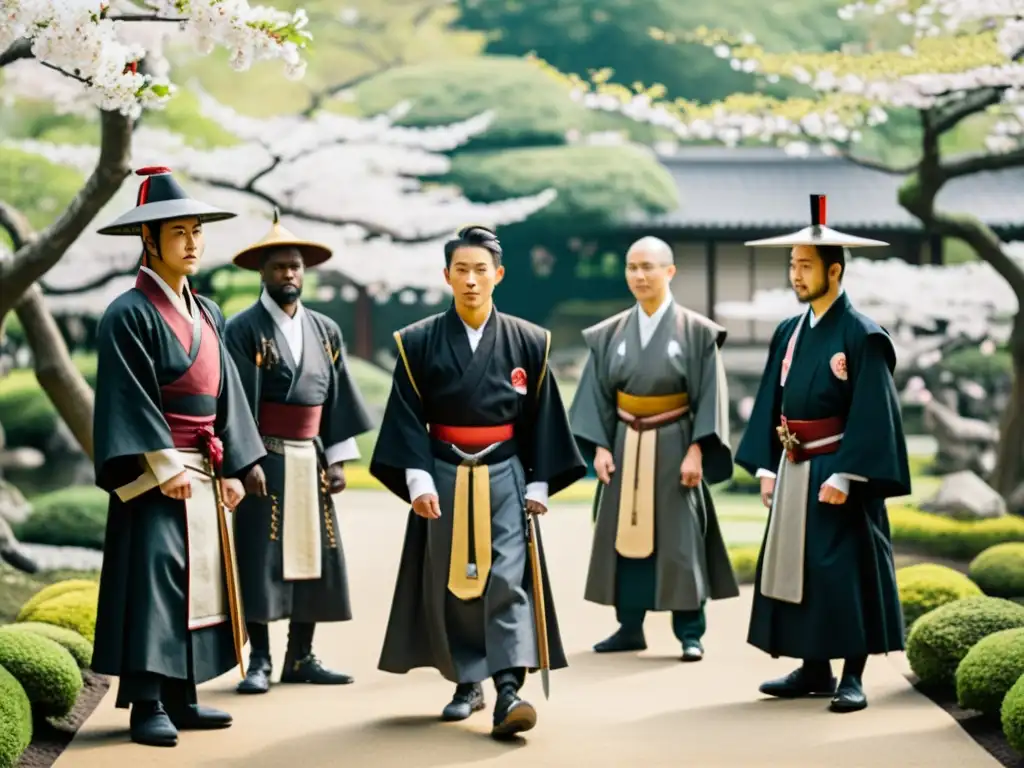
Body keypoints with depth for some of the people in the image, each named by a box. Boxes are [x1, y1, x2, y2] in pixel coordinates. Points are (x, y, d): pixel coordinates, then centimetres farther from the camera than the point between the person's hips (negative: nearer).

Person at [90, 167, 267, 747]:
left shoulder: (206, 314, 14)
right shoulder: (129, 315, -9)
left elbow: (224, 393, 14)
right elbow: (130, 399, -14)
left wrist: (232, 468, 7)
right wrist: (165, 467, -18)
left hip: (204, 473, 8)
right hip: (157, 474, -8)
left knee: (198, 581, 9)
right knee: (154, 579, -9)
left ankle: (180, 697, 16)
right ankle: (146, 705, -6)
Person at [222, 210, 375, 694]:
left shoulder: (325, 331, 11)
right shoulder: (243, 329, -6)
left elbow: (337, 399, 11)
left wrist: (337, 460, 5)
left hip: (311, 461, 5)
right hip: (265, 459, -5)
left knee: (311, 554, 6)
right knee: (260, 558, -4)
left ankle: (300, 658, 15)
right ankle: (259, 662, 1)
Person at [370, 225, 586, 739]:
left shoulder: (527, 342, 1)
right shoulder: (419, 342, -1)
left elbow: (541, 418, 4)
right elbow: (408, 418, -4)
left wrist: (538, 485, 0)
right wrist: (418, 481, -15)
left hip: (505, 479, -1)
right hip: (443, 478, 1)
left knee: (507, 580, -12)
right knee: (449, 586, 6)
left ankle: (509, 691, -19)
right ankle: (466, 684, 20)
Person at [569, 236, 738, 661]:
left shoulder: (696, 331, -5)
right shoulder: (610, 334, 5)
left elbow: (708, 395, -7)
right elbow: (598, 395, 6)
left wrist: (696, 450, -15)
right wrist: (600, 446, -4)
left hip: (674, 446, -3)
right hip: (625, 447, 4)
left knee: (679, 539, -2)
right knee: (626, 535, 6)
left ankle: (690, 633, 4)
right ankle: (629, 628, 14)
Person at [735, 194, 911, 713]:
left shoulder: (861, 335, -11)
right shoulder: (788, 333, 10)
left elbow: (871, 413, -16)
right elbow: (771, 403, 13)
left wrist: (843, 476, -21)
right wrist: (766, 467, 7)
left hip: (837, 474, -7)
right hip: (793, 472, 7)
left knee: (846, 570, -4)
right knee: (797, 567, 9)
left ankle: (852, 676, 3)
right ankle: (814, 670, 18)